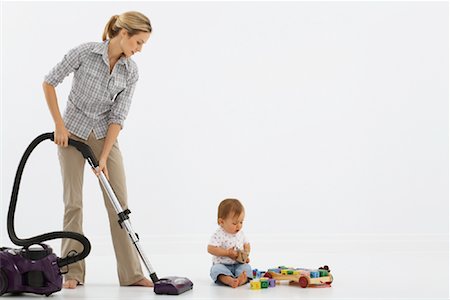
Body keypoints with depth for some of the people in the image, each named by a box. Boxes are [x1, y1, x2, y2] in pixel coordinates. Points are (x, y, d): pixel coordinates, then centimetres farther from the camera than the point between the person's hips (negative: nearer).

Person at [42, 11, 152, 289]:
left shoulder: (131, 73, -7)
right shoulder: (85, 52, -17)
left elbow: (118, 117, -9)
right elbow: (49, 82, -10)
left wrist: (103, 157, -16)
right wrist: (59, 125, -14)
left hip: (105, 135, 3)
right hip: (73, 133, -3)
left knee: (119, 203, -3)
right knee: (74, 202, -3)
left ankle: (131, 273, 1)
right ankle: (73, 272, 8)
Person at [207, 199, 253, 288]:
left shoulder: (241, 233, 7)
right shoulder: (219, 235, -13)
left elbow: (246, 245, 21)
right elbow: (210, 249, -20)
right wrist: (227, 253, -22)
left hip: (238, 264, 5)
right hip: (222, 265, -4)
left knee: (246, 267, -23)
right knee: (216, 269, -33)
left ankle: (242, 279, -54)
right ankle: (230, 280, -61)